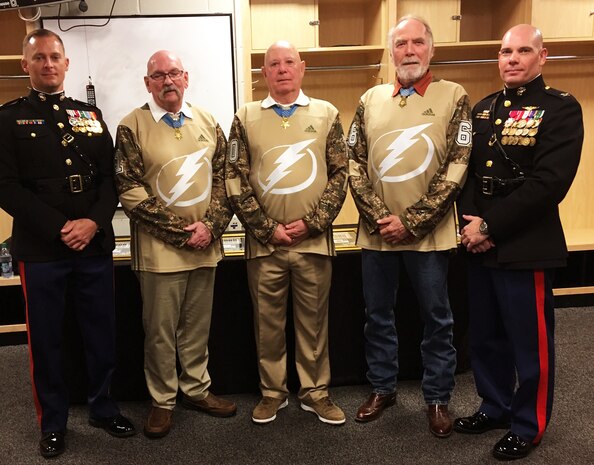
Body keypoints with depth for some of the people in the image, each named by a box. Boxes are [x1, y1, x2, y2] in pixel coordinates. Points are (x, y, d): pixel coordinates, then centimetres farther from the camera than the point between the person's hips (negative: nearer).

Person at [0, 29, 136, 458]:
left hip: (96, 246, 3)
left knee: (103, 333, 10)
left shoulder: (91, 115, 12)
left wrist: (94, 222, -11)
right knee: (46, 340, 8)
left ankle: (103, 408, 29)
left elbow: (111, 178, 5)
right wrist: (60, 227, -15)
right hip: (40, 249, -2)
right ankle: (53, 423, 26)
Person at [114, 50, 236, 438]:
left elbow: (222, 180, 7)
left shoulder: (207, 123, 8)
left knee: (198, 326, 15)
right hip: (159, 248, -3)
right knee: (160, 330, 7)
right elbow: (130, 192, -9)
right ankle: (163, 401, 25)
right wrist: (182, 231, -13)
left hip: (205, 246, 4)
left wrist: (210, 226, -8)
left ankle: (196, 389, 32)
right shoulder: (132, 127, -4)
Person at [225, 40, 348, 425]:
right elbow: (236, 181, -1)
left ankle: (316, 392, 27)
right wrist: (267, 229, -8)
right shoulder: (246, 118, 5)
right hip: (264, 243, 0)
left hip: (314, 241, 0)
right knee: (268, 322, 11)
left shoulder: (327, 114, 5)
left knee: (314, 321, 10)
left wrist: (312, 223, -9)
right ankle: (272, 393, 28)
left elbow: (339, 175, 1)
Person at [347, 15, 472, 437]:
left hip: (428, 234, -2)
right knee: (378, 315, 14)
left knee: (437, 319, 10)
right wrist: (378, 218, -8)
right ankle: (383, 388, 33)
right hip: (376, 234, 3)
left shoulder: (453, 98, -1)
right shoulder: (371, 100, 7)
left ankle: (438, 398, 28)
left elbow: (457, 169, -8)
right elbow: (355, 164, 4)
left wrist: (411, 222, -13)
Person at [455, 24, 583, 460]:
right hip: (479, 245, 6)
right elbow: (466, 169, 9)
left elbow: (550, 183, -17)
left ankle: (529, 426, 28)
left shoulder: (561, 108, -6)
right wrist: (470, 222, -8)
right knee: (485, 336, 16)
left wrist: (491, 226, -19)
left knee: (530, 342, 7)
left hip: (526, 247, -6)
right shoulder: (482, 109, 12)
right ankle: (495, 407, 37)